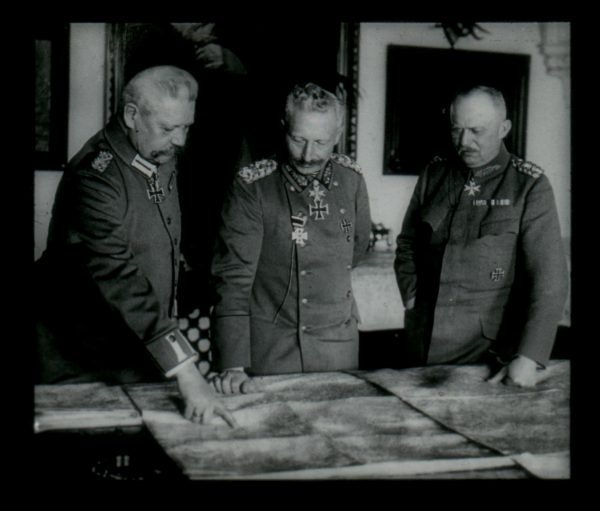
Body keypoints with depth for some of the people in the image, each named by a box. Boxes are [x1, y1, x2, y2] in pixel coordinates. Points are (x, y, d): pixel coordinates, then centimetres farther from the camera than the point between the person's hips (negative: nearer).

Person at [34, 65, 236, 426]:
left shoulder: (165, 158, 3)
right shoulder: (95, 177, -23)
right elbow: (117, 278, -33)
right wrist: (185, 372, -39)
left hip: (143, 356, 7)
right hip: (80, 366, -7)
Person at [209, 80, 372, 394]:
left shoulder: (351, 179, 0)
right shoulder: (251, 186, -13)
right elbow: (233, 278, -16)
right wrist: (233, 365, -24)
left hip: (339, 344, 4)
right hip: (269, 347, -4)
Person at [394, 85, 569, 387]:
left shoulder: (530, 186, -8)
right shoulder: (434, 175, 4)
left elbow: (549, 277, -13)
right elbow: (407, 243, 16)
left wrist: (529, 358, -20)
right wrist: (412, 299, 2)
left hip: (489, 348, -3)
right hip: (423, 339, 4)